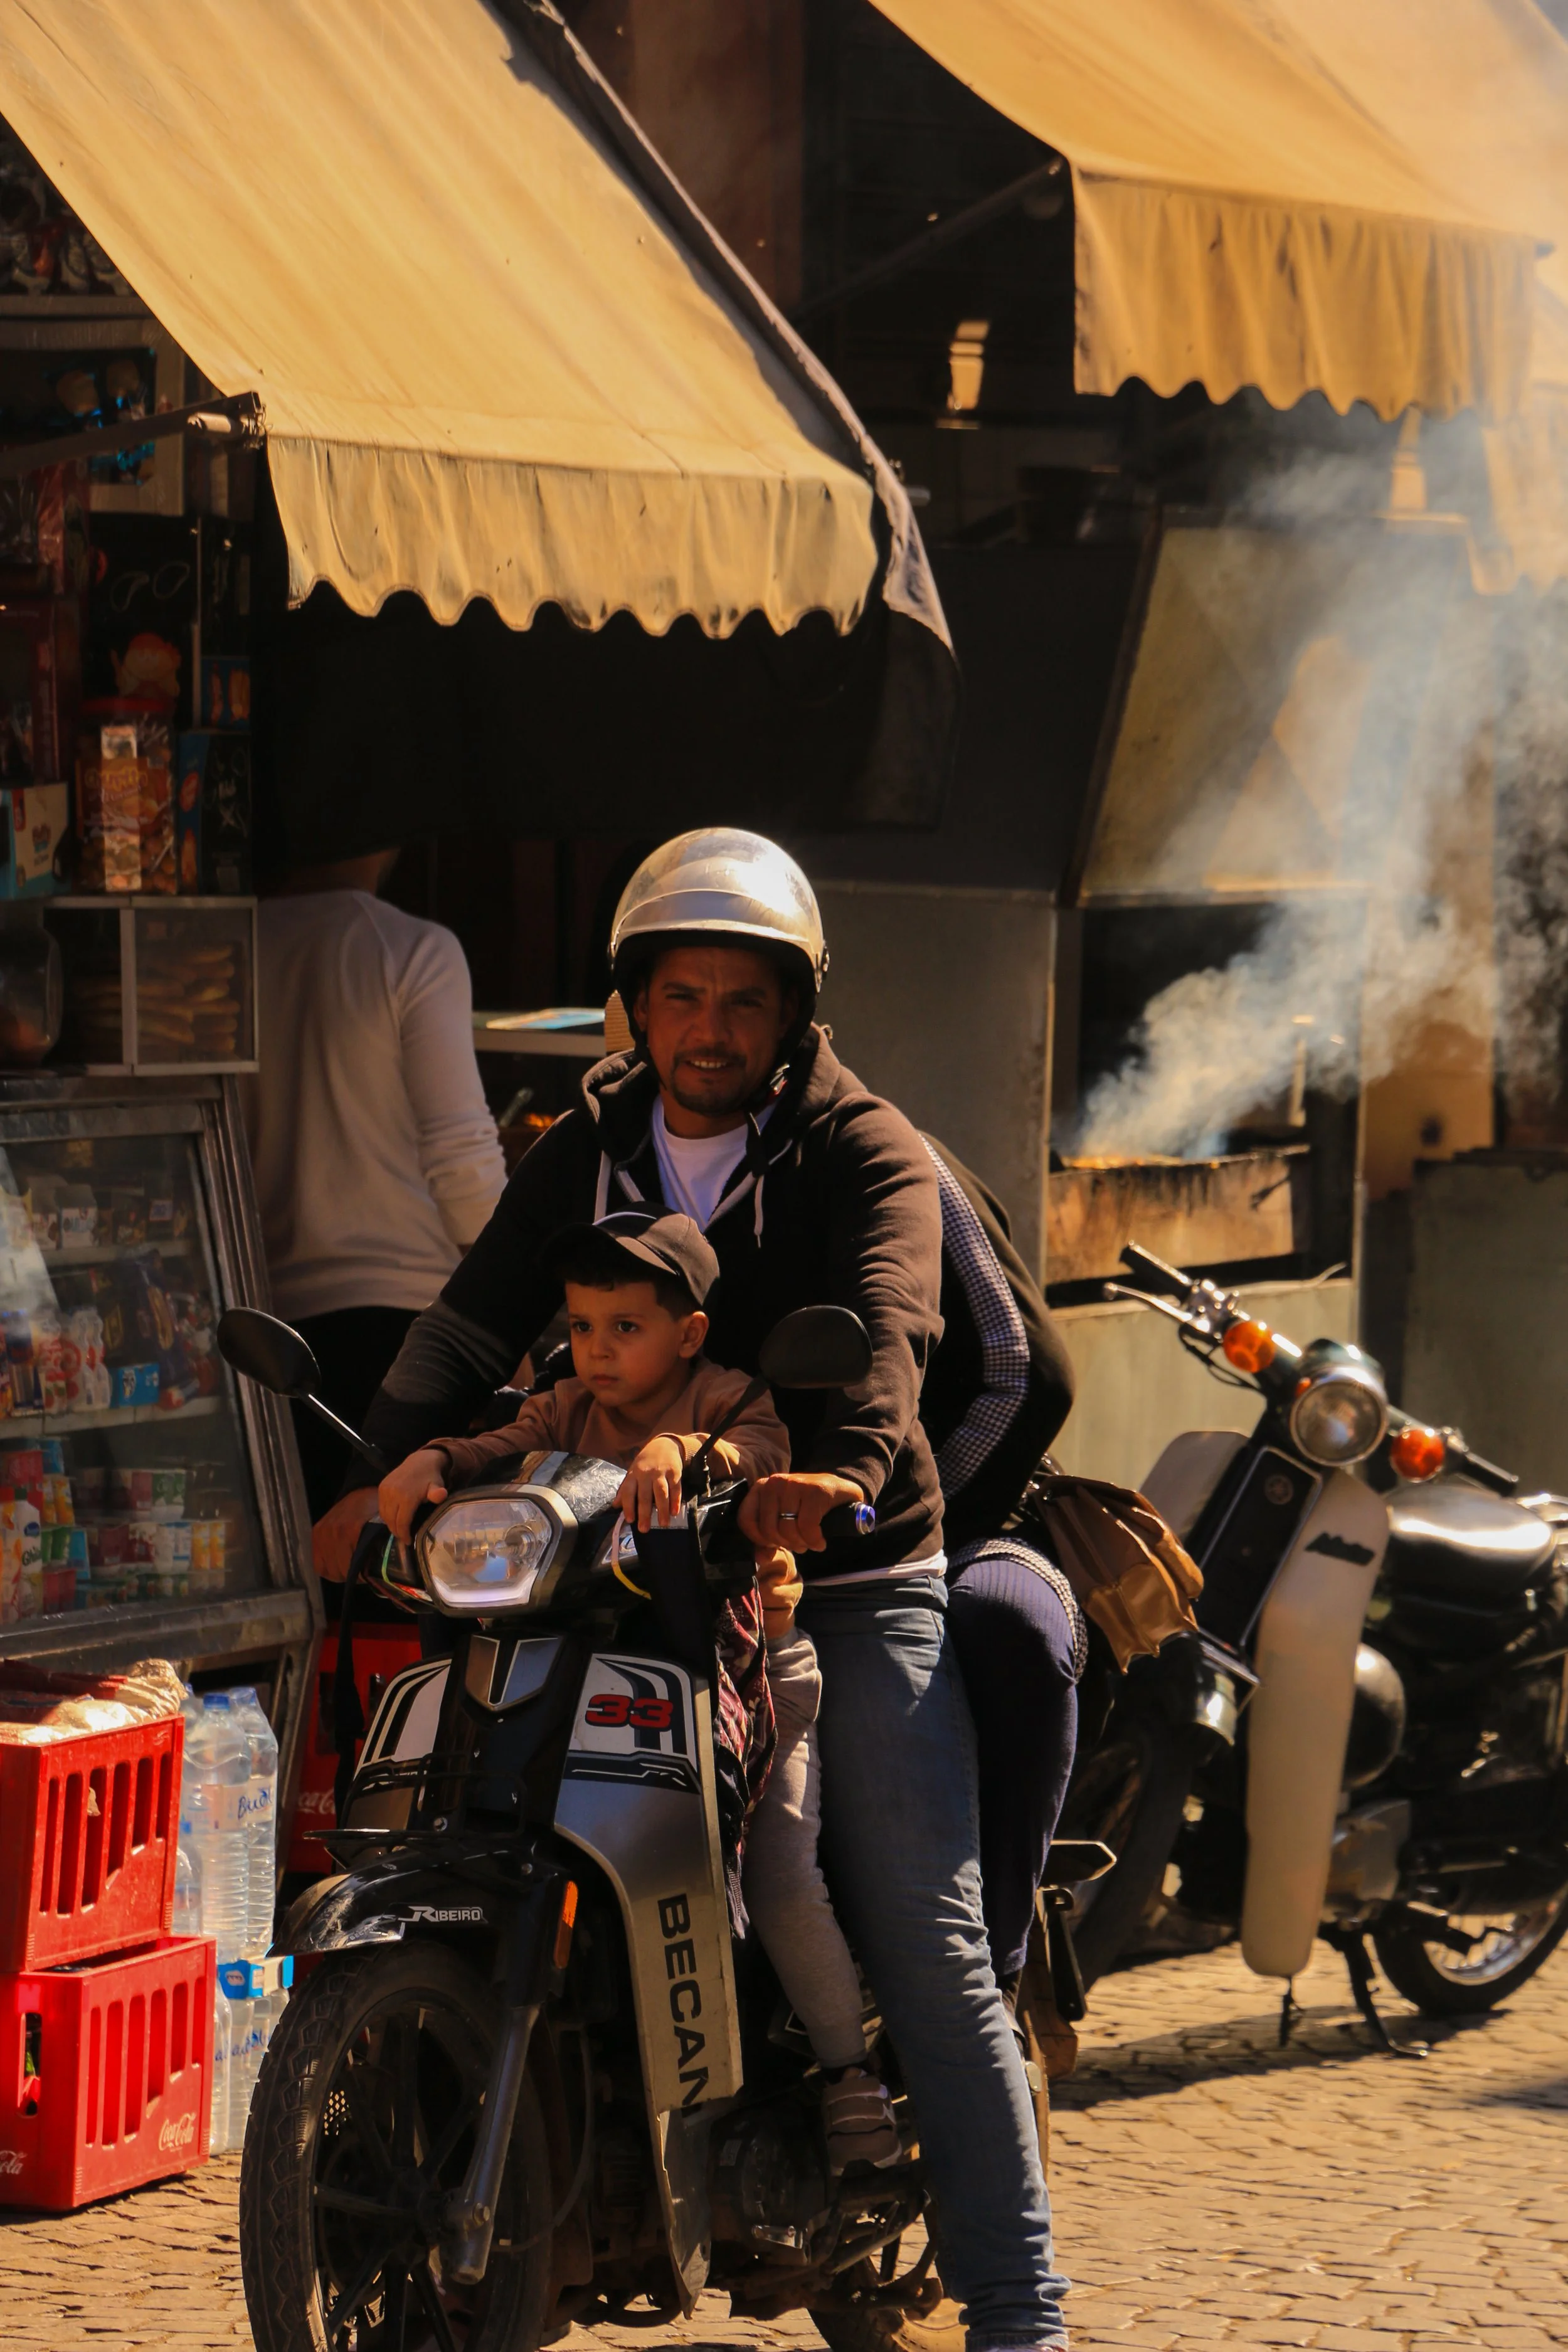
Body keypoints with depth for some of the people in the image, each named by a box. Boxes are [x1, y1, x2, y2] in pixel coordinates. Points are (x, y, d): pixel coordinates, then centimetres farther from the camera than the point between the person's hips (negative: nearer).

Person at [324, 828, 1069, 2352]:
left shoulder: (864, 1152, -2)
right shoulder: (587, 1154, 11)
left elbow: (880, 1330, -22)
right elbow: (478, 1316, -3)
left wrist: (834, 1469, -44)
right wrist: (391, 1467, -23)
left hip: (851, 1584, -4)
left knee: (930, 1954, -8)